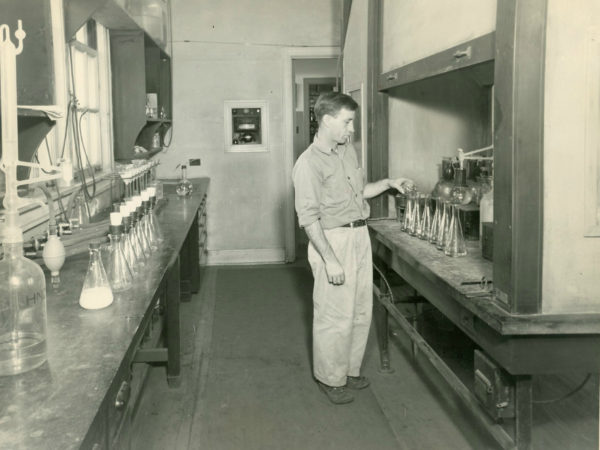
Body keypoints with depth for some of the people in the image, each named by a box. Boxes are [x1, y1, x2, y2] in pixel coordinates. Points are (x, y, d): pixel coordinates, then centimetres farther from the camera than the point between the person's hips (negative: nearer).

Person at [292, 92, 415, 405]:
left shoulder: (348, 150, 11)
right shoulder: (309, 163, -15)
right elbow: (309, 217, -18)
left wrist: (388, 183, 11)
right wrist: (330, 259, -21)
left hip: (360, 237, 8)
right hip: (333, 240, -8)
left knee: (361, 311, 14)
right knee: (335, 315, 0)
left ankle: (350, 369, 31)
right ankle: (330, 378, 17)